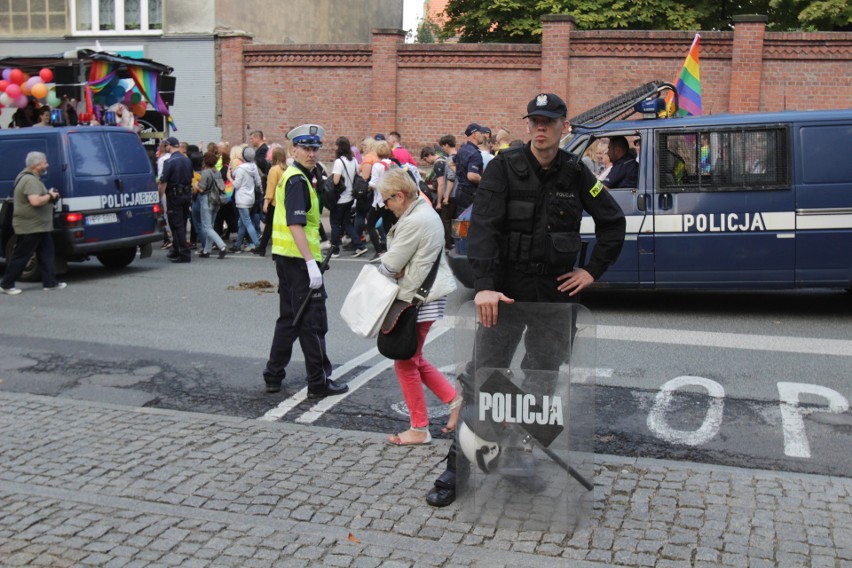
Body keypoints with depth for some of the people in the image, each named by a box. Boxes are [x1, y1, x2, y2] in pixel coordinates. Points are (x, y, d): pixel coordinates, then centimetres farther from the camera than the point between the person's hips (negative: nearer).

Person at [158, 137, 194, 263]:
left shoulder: (169, 162, -15)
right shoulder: (187, 160, 7)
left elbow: (163, 183, -16)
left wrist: (158, 198, -9)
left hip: (174, 196, -7)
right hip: (187, 194, 7)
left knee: (177, 225, -3)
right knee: (182, 224, 14)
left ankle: (185, 254, -7)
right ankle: (176, 251, 25)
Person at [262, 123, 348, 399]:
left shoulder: (290, 177, 15)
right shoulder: (297, 180, -15)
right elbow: (296, 225, -23)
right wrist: (311, 263, -26)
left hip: (285, 257, 10)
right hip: (299, 259, -10)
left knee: (289, 318, 18)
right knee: (313, 322, -2)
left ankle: (273, 376, 25)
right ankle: (319, 383, 5)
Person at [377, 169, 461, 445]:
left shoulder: (413, 222, -21)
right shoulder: (426, 212, 12)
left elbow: (390, 265, -16)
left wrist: (383, 269, 6)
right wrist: (397, 269, -2)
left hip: (419, 298, -10)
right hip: (428, 294, 10)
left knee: (406, 363, 2)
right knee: (413, 360, 19)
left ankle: (419, 429, 12)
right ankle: (454, 398, 20)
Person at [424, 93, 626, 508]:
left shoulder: (575, 174, 4)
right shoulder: (505, 167, -7)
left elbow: (613, 222, 14)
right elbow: (482, 228, -17)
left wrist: (593, 271, 5)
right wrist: (484, 286, -28)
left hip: (555, 294, 3)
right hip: (504, 290, -3)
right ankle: (457, 469, 7)